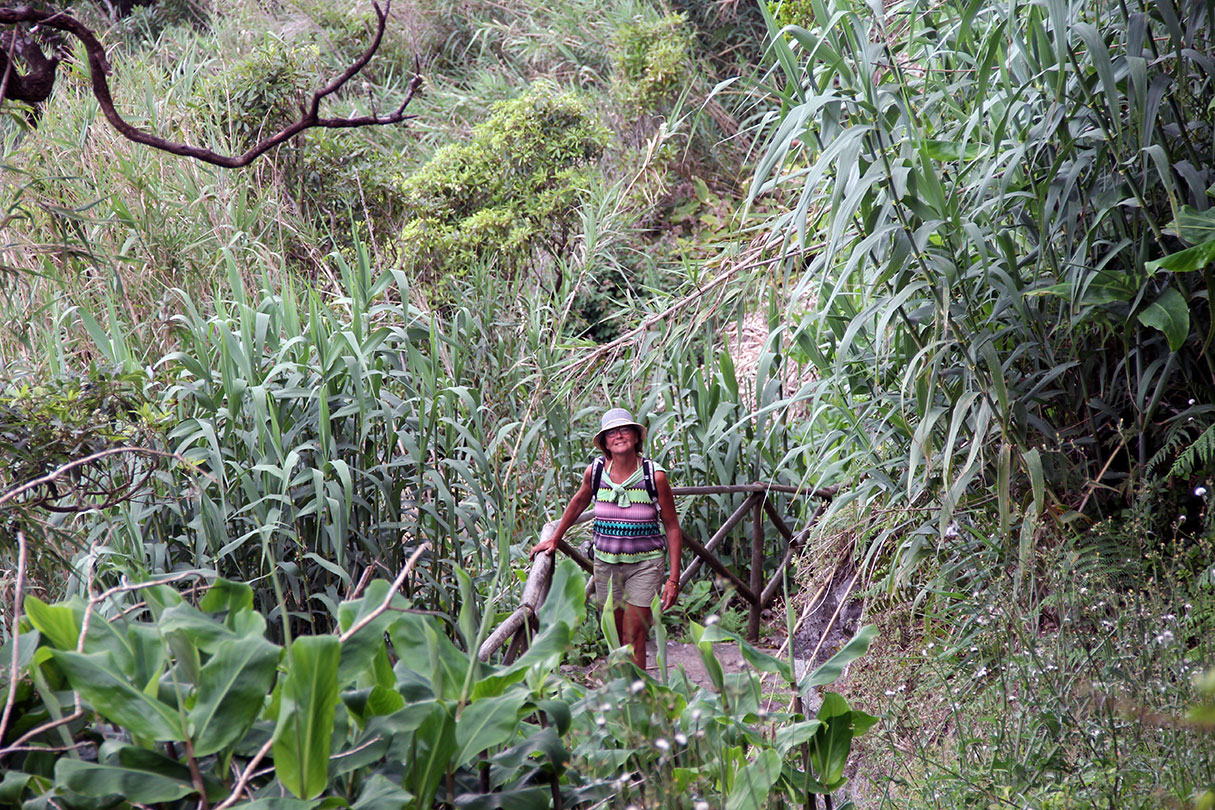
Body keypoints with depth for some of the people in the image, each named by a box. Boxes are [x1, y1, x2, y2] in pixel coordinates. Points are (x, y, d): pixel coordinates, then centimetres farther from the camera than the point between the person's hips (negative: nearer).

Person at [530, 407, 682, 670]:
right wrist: (554, 539, 23)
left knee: (634, 636, -9)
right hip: (606, 563, 3)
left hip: (644, 563, -3)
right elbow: (579, 502, 18)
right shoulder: (595, 471, -5)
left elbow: (672, 527, -6)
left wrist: (673, 579, -10)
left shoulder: (655, 476, -12)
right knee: (616, 636, 9)